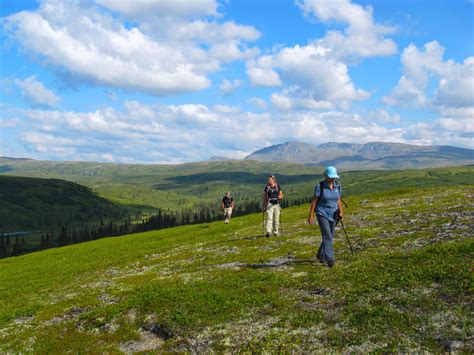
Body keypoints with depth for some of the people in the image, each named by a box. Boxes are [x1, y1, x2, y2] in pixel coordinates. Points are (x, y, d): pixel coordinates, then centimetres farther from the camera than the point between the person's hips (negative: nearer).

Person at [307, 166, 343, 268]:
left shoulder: (337, 186, 3)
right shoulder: (320, 186, -12)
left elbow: (339, 200, 11)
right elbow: (314, 201, -8)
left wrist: (341, 212, -3)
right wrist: (310, 215, -8)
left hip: (333, 215, 5)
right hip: (322, 214, -5)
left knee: (329, 237, 12)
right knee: (327, 236, -16)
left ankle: (320, 255, 32)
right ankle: (330, 259, -19)